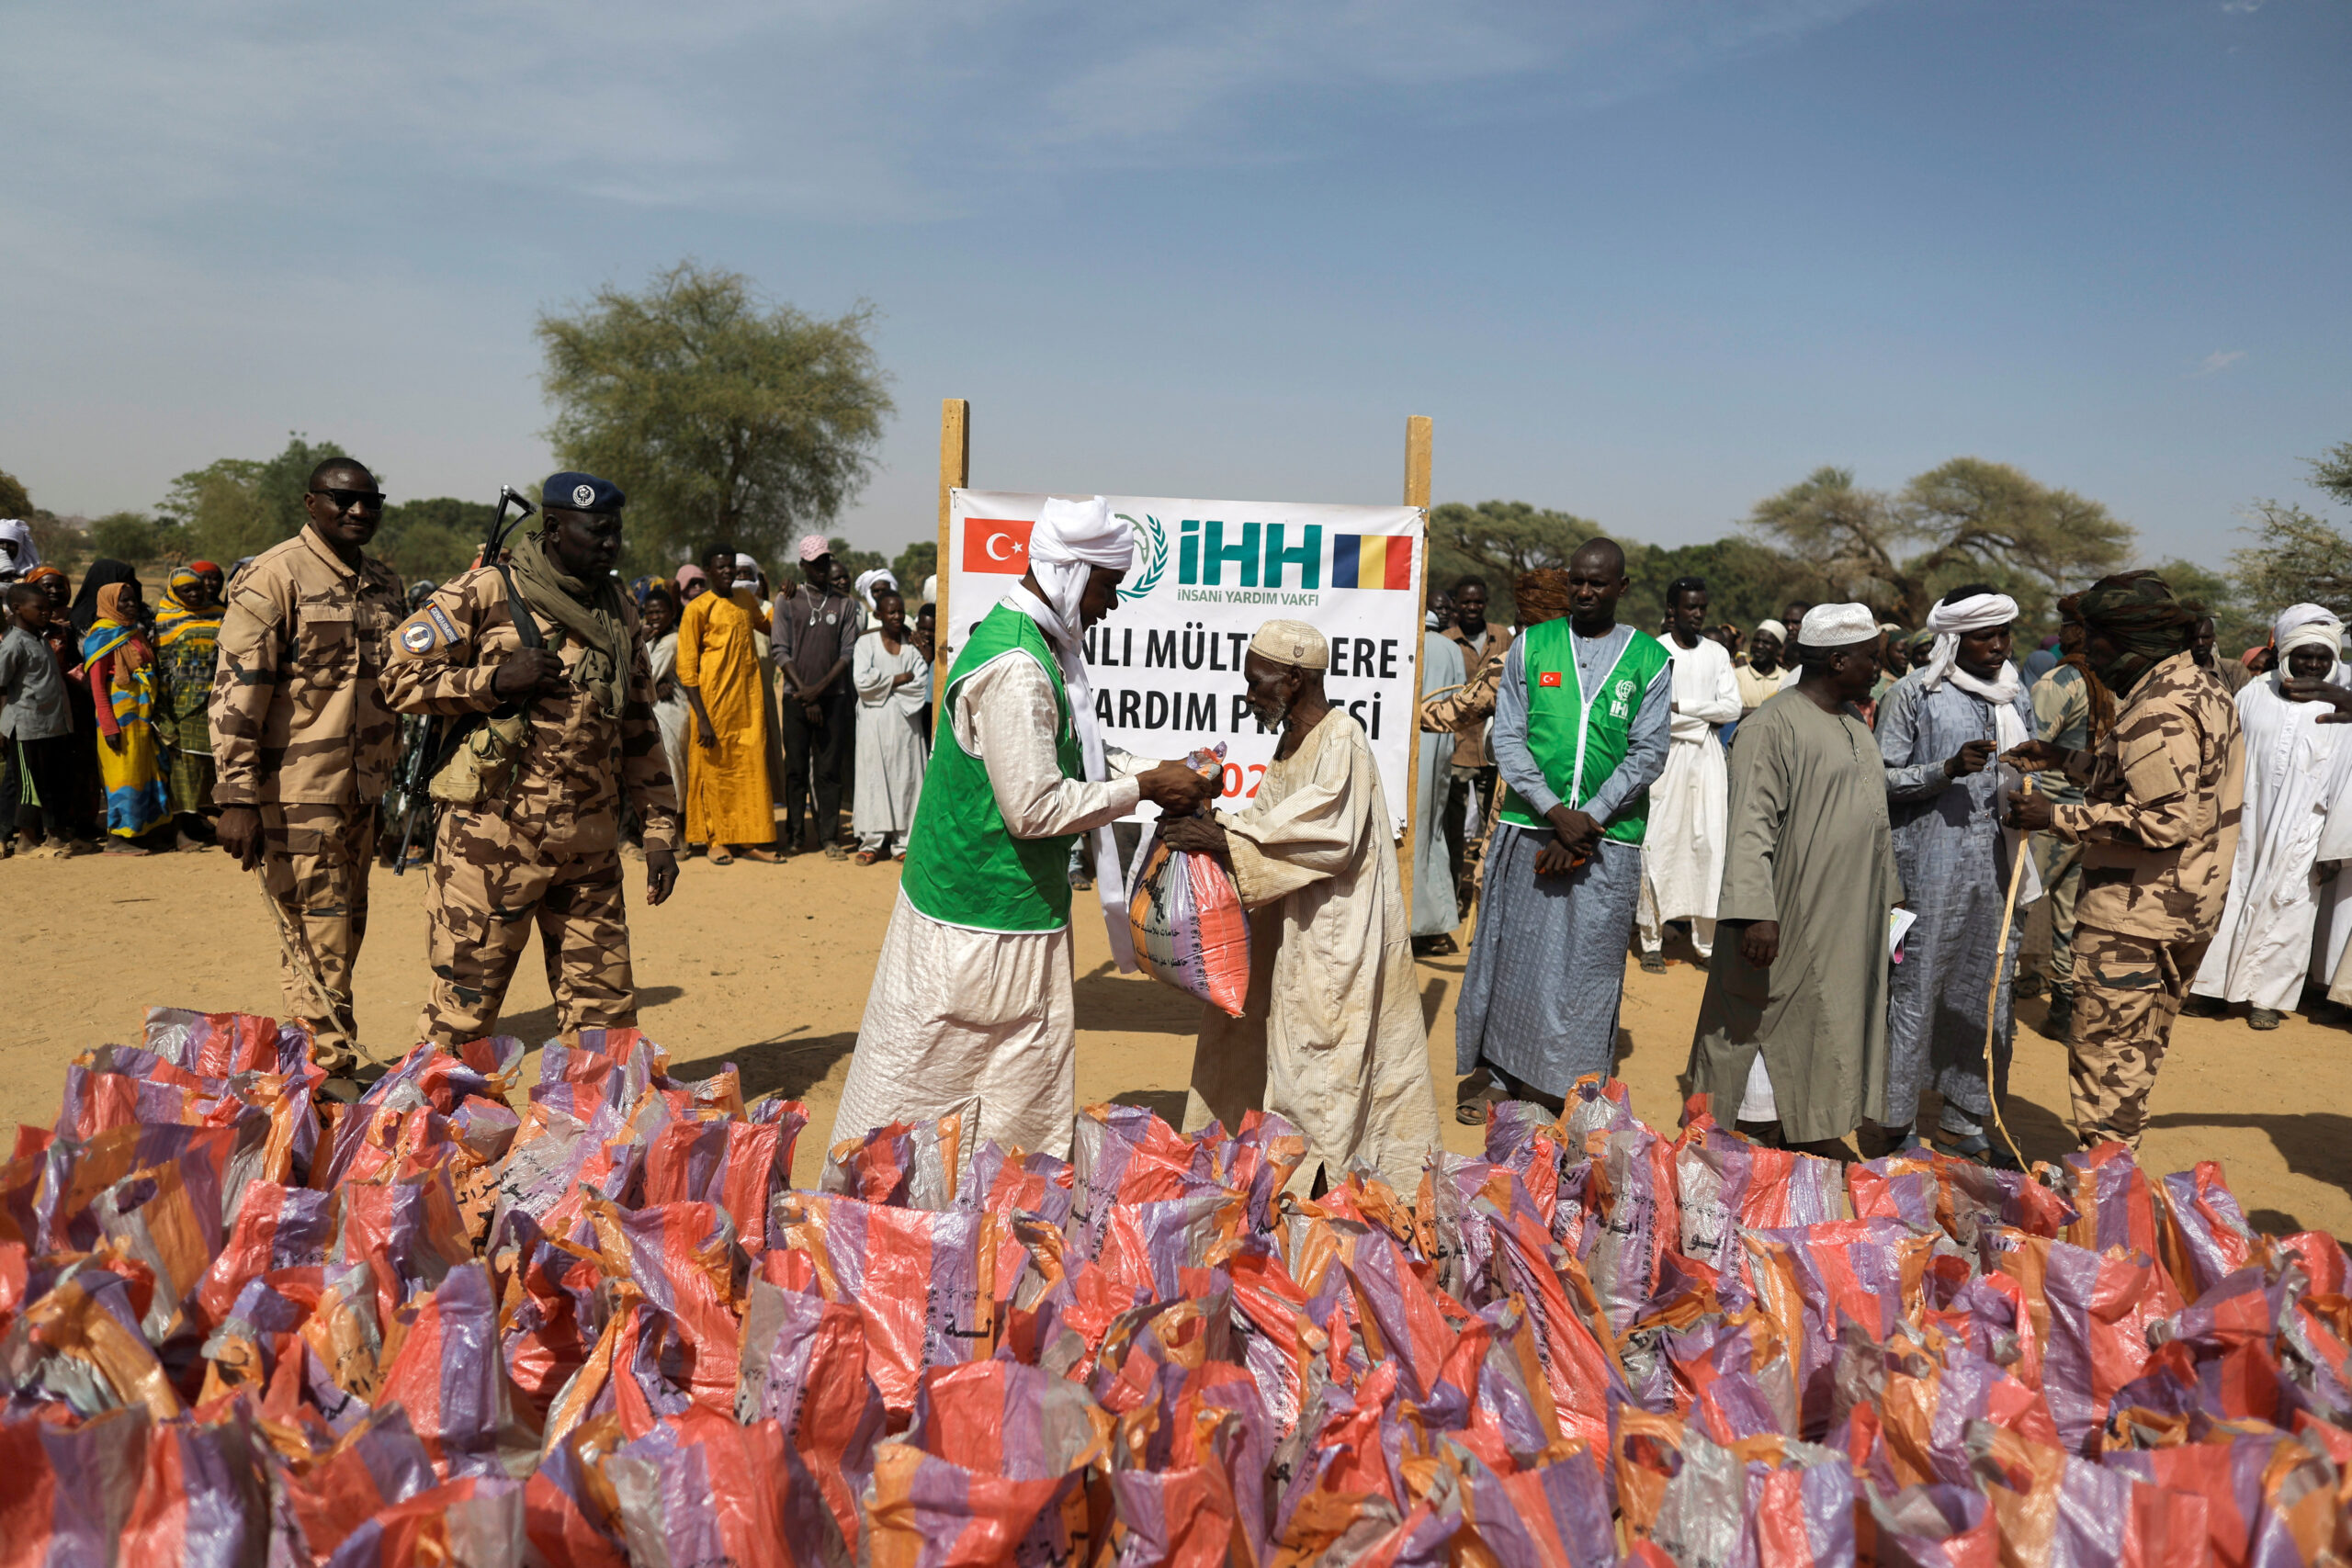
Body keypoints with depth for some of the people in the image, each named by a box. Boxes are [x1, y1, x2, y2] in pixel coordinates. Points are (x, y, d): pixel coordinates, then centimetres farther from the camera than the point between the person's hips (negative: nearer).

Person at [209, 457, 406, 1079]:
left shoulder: (385, 584, 13)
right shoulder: (274, 577, -10)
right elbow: (236, 692, -14)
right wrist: (236, 799, -19)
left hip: (359, 795, 7)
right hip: (296, 795, -7)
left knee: (344, 936, 14)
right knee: (318, 943, -3)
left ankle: (306, 1067, 28)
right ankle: (330, 1078, 7)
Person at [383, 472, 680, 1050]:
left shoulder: (620, 613, 14)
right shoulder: (483, 595, -3)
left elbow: (639, 730, 17)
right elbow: (401, 677, -3)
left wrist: (659, 830, 12)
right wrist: (494, 681, -15)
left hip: (592, 850, 5)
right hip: (494, 842, -5)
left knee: (606, 1010, 8)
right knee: (463, 1006, 3)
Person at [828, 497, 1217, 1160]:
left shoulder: (1039, 644, 9)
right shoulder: (1014, 668, -24)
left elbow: (1073, 752, 19)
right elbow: (1035, 807, -27)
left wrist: (1155, 772, 5)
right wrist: (1142, 789, -17)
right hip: (985, 925, -10)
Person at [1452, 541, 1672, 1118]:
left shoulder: (1650, 659, 5)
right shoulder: (1531, 646, 6)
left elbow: (1648, 755, -1)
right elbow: (1507, 740, 2)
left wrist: (1587, 821, -11)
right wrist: (1556, 813, -11)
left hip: (1608, 840, -1)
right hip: (1528, 829, 1)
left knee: (1590, 966, 3)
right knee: (1510, 953, 5)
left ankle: (1576, 1085, 15)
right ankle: (1497, 1072, 18)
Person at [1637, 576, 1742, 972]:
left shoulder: (1717, 654, 11)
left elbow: (1733, 708, 1)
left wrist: (1681, 707, -10)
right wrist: (1706, 715, -9)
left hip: (1706, 756, 4)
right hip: (1664, 755, -3)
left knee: (1710, 842, -1)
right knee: (1658, 843, -3)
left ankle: (1707, 940, 5)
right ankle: (1652, 940, 5)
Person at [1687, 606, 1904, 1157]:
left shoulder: (1854, 722, 14)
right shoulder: (1772, 727, -15)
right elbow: (1751, 826, -22)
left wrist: (1886, 896, 21)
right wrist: (1756, 912, -29)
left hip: (1850, 914, 9)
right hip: (1794, 916, -8)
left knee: (1832, 1019, 14)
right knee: (1776, 1021, 0)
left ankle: (1816, 1132, 26)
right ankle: (1757, 1146, 11)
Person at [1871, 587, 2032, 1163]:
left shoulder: (2015, 694, 16)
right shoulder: (1913, 694, -2)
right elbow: (1882, 777, -6)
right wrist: (1947, 770, -20)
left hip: (2001, 862, 6)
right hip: (1933, 868, -6)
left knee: (1991, 995, 9)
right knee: (1915, 993, -4)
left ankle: (1961, 1122, 20)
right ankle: (1893, 1126, 6)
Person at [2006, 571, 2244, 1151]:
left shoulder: (2158, 710, -22)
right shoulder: (2203, 685, 11)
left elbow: (2166, 819, -28)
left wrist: (2057, 818, -24)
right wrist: (2064, 758, 14)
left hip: (2133, 914, -10)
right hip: (2191, 908, 10)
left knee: (2104, 1055, -1)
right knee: (2140, 1050, 19)